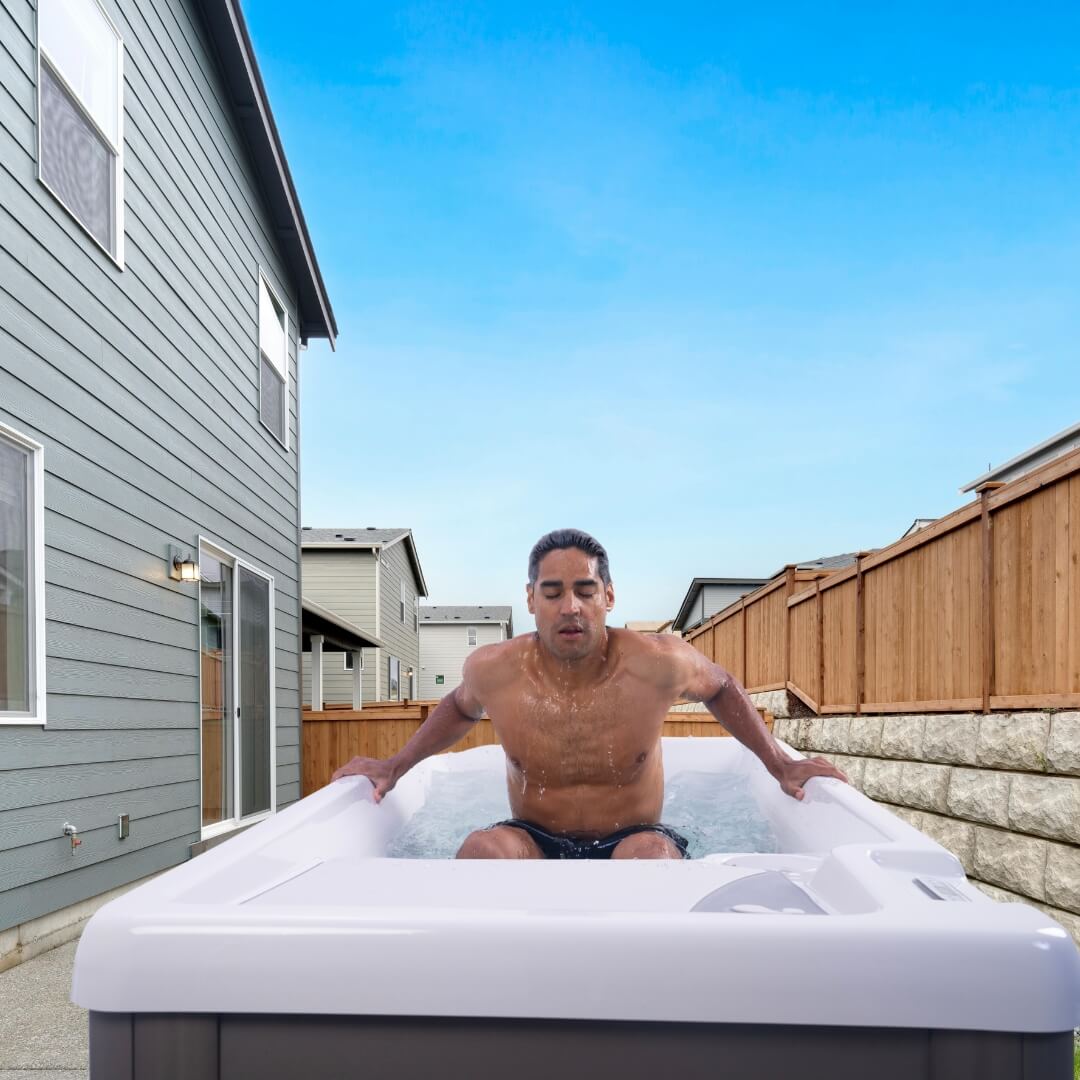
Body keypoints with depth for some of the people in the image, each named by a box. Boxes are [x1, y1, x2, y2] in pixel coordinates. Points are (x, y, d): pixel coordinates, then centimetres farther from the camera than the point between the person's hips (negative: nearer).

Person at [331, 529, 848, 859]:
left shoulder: (660, 664, -15)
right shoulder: (492, 669, -10)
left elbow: (721, 689, 8)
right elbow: (460, 708, 16)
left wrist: (781, 765, 6)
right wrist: (394, 766, 12)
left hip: (630, 842, -1)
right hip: (535, 846, 1)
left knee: (650, 852, -37)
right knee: (483, 849, -33)